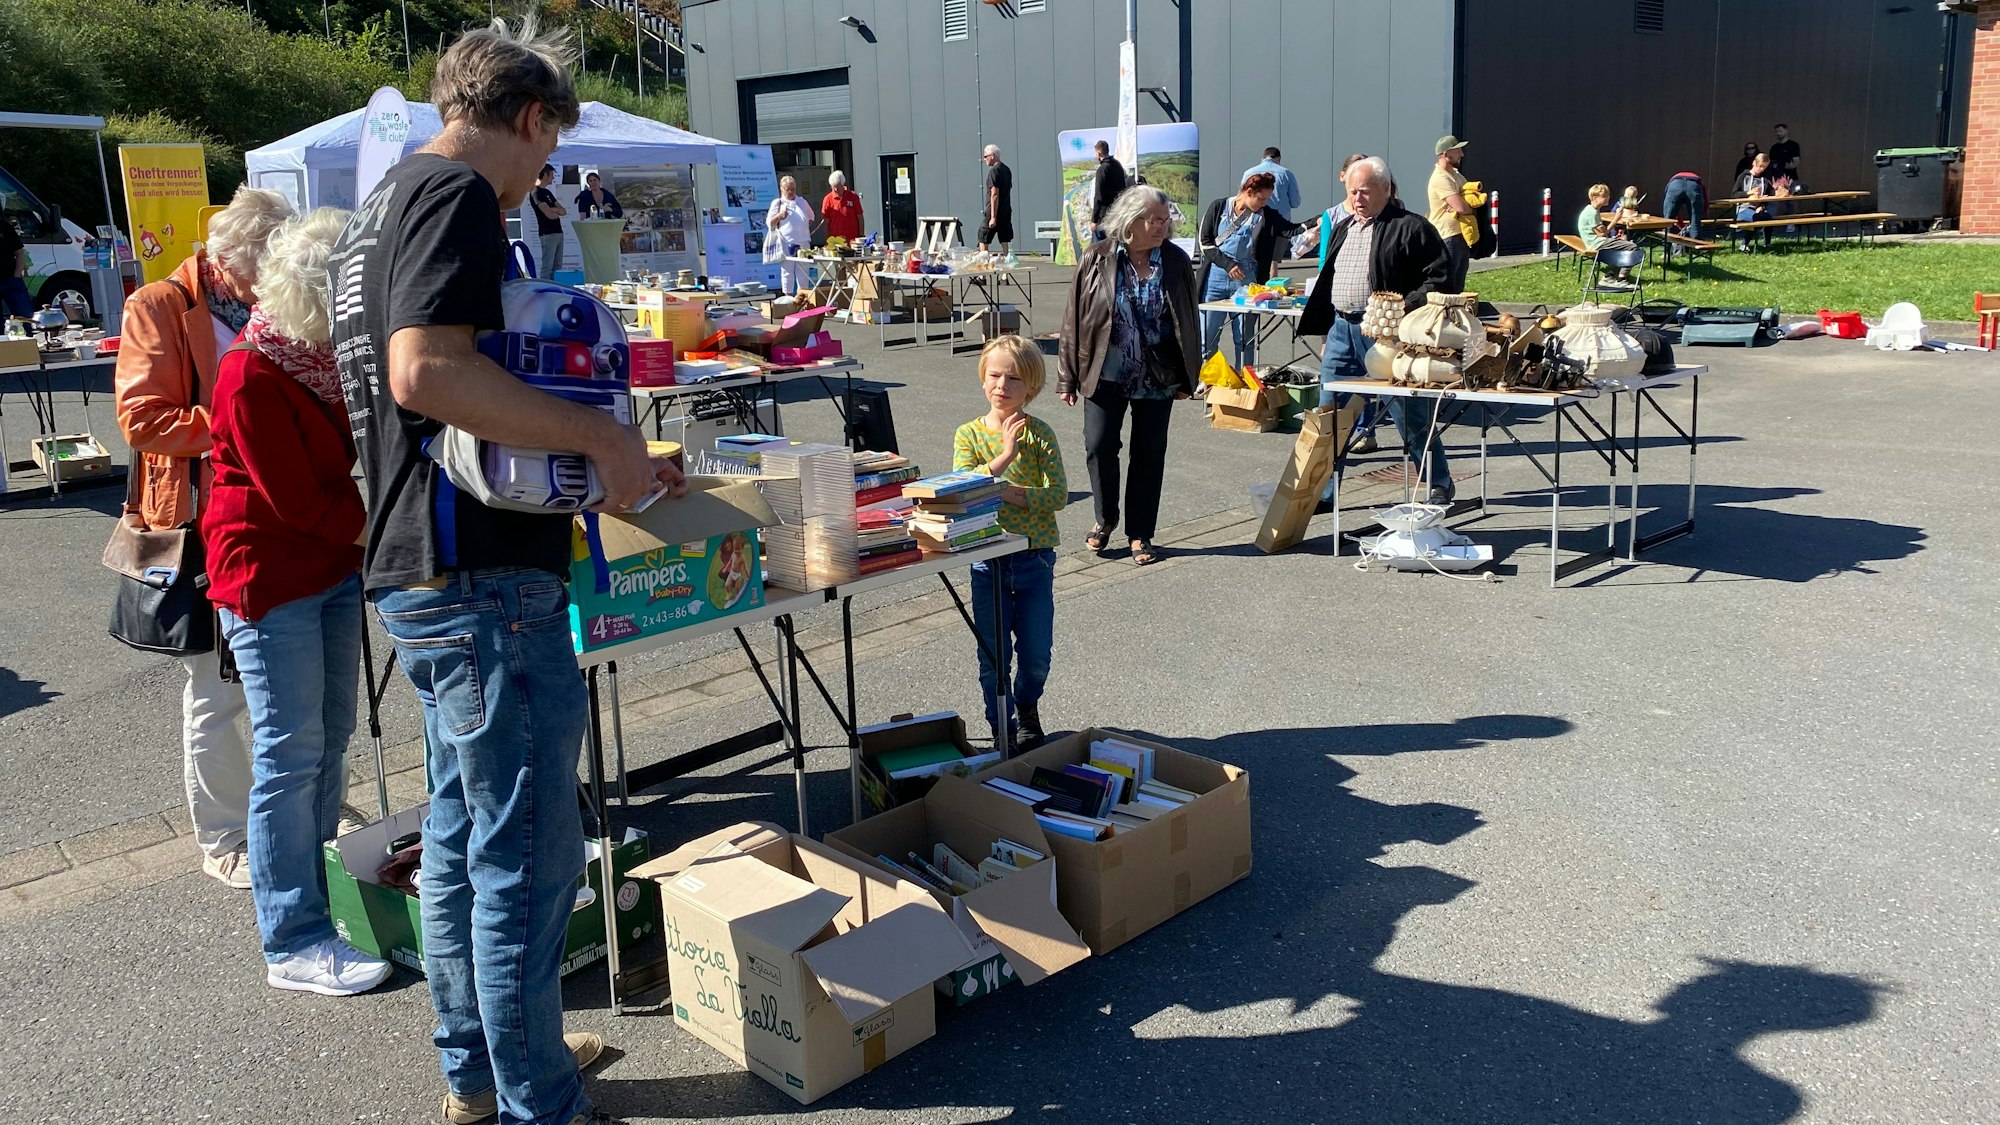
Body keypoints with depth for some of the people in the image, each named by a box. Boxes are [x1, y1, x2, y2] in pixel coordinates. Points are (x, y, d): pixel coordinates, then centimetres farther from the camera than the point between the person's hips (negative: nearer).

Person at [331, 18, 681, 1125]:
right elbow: (426, 370, -28)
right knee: (529, 857, 0)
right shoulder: (458, 193, -13)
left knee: (461, 833, 20)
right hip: (482, 578, -11)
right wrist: (599, 435, -21)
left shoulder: (387, 200, 19)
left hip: (418, 574, 11)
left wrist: (595, 450, 24)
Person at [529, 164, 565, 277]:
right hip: (548, 234, -9)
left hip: (558, 232, 9)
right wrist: (558, 212, 6)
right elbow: (549, 215, -15)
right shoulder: (536, 192, -8)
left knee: (557, 267, 7)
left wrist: (554, 209, -9)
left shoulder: (548, 192, 20)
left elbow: (564, 211, 13)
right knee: (547, 267, -10)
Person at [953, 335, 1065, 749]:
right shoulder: (969, 434, -2)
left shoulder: (1039, 434, -4)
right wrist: (1004, 456, -24)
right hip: (987, 557, 0)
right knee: (993, 656, 9)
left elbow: (1058, 495, -13)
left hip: (1035, 557, 0)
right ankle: (1001, 728, 30)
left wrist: (1009, 493, -22)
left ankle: (1027, 707, 39)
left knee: (1036, 653, 8)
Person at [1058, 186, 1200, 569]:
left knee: (1149, 455, 6)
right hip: (1106, 375, -2)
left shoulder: (1176, 261, 0)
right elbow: (1074, 319, -3)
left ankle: (1141, 534, 19)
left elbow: (1187, 322, 7)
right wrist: (1068, 377, -4)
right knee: (1099, 447, -6)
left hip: (1156, 378, 2)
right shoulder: (1096, 260, -6)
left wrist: (1186, 377, 6)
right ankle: (1105, 519, 20)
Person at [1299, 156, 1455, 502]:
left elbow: (1440, 278, -11)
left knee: (1411, 418, 3)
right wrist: (1328, 331, 19)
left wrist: (1404, 309, -21)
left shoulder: (1411, 228, -7)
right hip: (1342, 330, 7)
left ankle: (1440, 485, 19)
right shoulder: (1343, 228, 16)